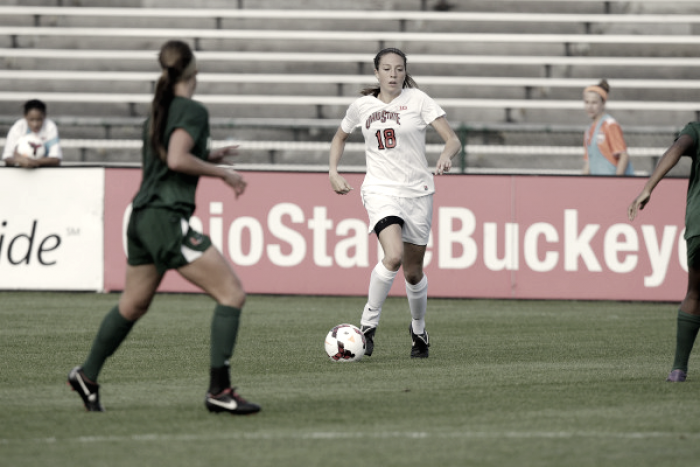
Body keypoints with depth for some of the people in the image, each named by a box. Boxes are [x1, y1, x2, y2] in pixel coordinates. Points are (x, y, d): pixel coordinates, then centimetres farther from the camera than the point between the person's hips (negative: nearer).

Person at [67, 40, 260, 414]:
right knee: (231, 294, -9)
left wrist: (208, 158, 23)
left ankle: (87, 376, 37)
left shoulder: (157, 112, 17)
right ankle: (219, 389, -14)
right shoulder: (193, 111, -9)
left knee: (133, 305, 24)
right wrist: (222, 173, -13)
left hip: (142, 218, 9)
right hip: (168, 218, -9)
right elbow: (176, 159, -22)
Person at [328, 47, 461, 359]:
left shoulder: (417, 100, -2)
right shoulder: (362, 106, 5)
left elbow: (453, 140, -6)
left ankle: (418, 330, 34)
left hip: (418, 191, 1)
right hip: (381, 190, -1)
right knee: (393, 256, -26)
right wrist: (333, 172, 11)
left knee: (413, 271, 8)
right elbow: (340, 137, 24)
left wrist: (446, 155, -28)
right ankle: (368, 324, -11)